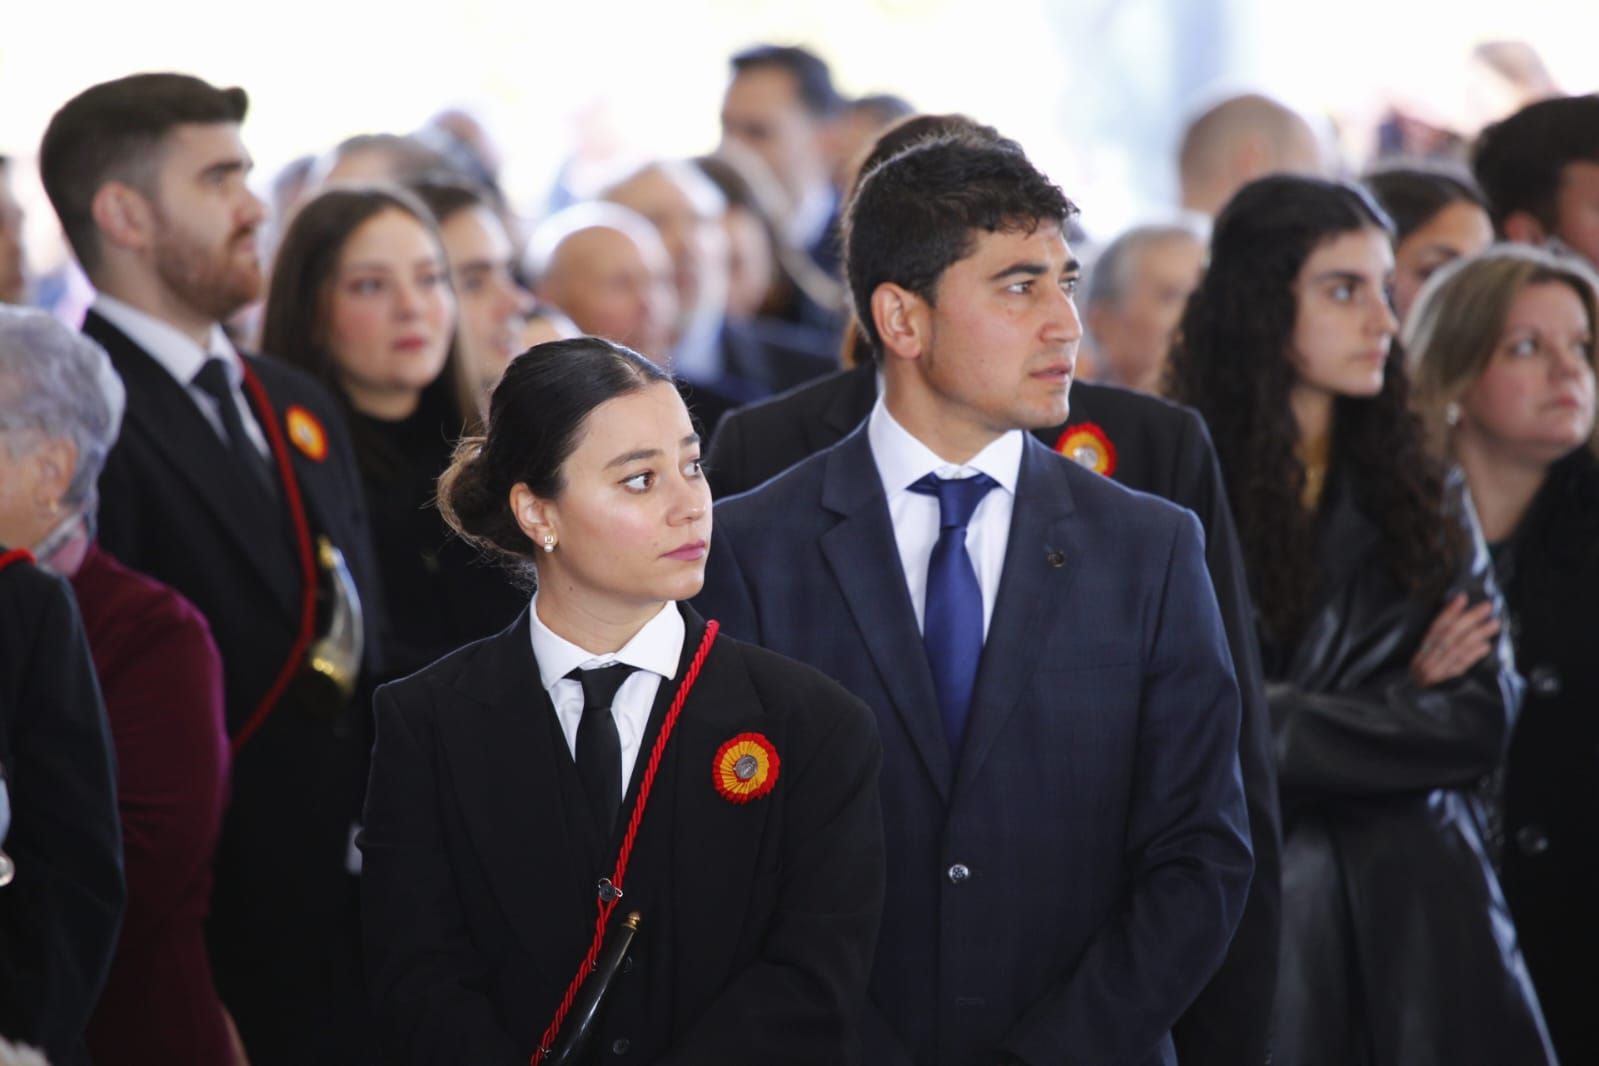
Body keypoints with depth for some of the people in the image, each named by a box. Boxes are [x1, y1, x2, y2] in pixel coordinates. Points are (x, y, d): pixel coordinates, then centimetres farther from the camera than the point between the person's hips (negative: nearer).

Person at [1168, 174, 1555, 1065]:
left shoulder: (1422, 500, 11)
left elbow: (1487, 715, 2)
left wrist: (1286, 725, -9)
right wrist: (1399, 710, -9)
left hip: (1421, 911, 4)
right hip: (1249, 904, -4)